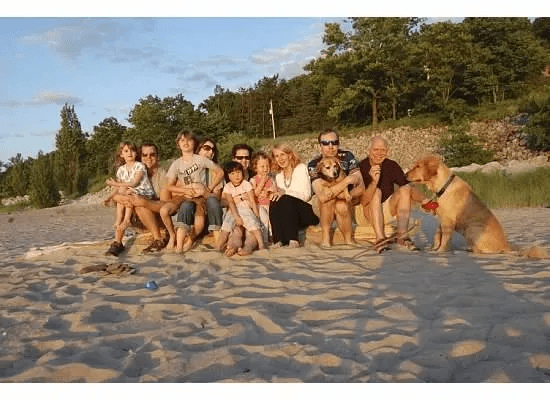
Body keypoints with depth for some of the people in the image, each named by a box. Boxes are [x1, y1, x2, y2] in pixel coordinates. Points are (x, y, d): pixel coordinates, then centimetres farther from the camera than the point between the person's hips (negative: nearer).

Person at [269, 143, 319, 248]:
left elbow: (306, 195, -12)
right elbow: (280, 196, 12)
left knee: (286, 200, -31)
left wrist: (285, 193, -24)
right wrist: (277, 194, -11)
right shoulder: (278, 176, 17)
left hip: (307, 212, -5)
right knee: (274, 203, -23)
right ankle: (279, 240, -30)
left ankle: (293, 240, -34)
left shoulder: (301, 168, -1)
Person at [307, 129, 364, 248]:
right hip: (321, 209, -1)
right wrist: (347, 180, -38)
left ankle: (349, 239, -12)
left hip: (347, 204, 1)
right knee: (328, 199, -33)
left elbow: (361, 188, -13)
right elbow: (322, 196, -32)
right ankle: (325, 238, -20)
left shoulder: (347, 157, -10)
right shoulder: (314, 165, -17)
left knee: (341, 206, -32)